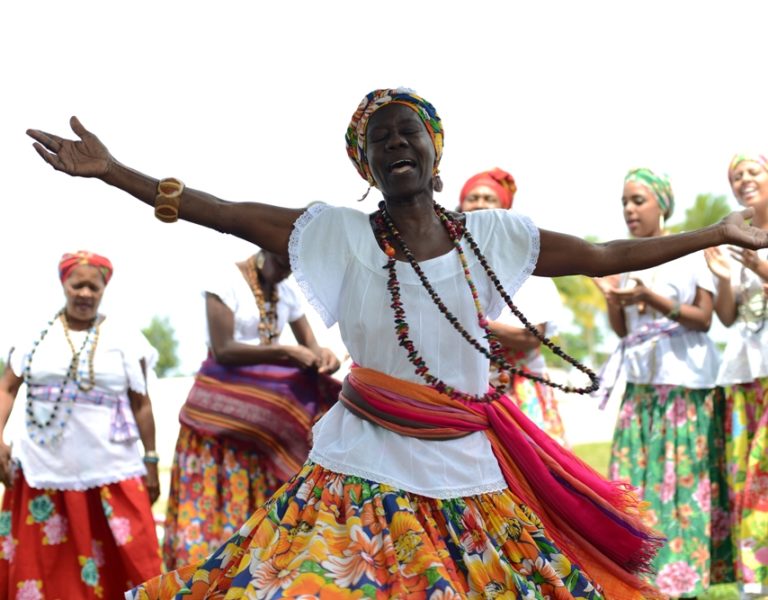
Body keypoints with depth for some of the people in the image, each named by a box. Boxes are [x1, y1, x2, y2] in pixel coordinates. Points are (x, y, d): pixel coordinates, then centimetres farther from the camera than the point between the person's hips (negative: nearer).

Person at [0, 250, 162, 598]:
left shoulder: (124, 340, 3)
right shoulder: (37, 335, 7)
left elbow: (141, 404, 6)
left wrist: (151, 462, 5)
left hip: (110, 473, -1)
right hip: (43, 469, 1)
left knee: (122, 561, -4)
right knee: (41, 563, 6)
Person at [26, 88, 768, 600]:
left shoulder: (492, 235, 2)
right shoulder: (340, 235, -4)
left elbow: (606, 256, 9)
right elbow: (226, 213, -9)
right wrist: (112, 171, -16)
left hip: (469, 478, 3)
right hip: (364, 478, -2)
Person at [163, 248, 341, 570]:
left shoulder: (288, 292, 10)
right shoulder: (227, 281, -9)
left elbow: (310, 345, 8)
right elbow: (223, 350, -16)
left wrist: (323, 357, -16)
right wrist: (285, 352, -20)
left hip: (265, 417, 6)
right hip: (222, 410, -6)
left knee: (262, 502, 3)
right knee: (215, 502, -6)